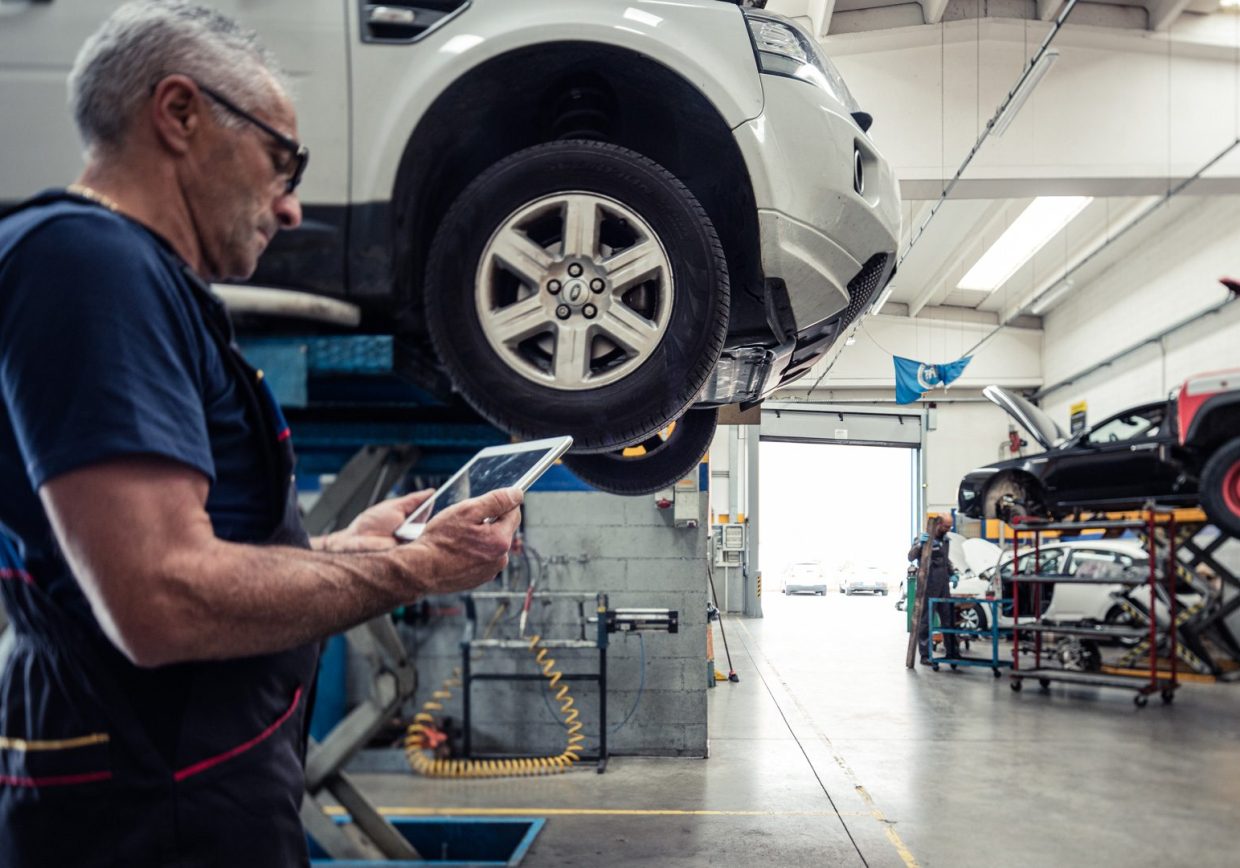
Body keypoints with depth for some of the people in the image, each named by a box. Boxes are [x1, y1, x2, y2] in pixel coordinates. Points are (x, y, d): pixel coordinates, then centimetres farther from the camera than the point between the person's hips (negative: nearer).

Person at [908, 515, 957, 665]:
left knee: (948, 619, 12)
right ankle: (925, 655, 0)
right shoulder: (924, 539, -8)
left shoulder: (946, 540, 14)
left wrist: (952, 573, 17)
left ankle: (951, 651, 22)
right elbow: (911, 557, -21)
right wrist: (919, 544, -37)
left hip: (944, 585, 7)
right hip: (929, 586, -7)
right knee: (926, 620, -3)